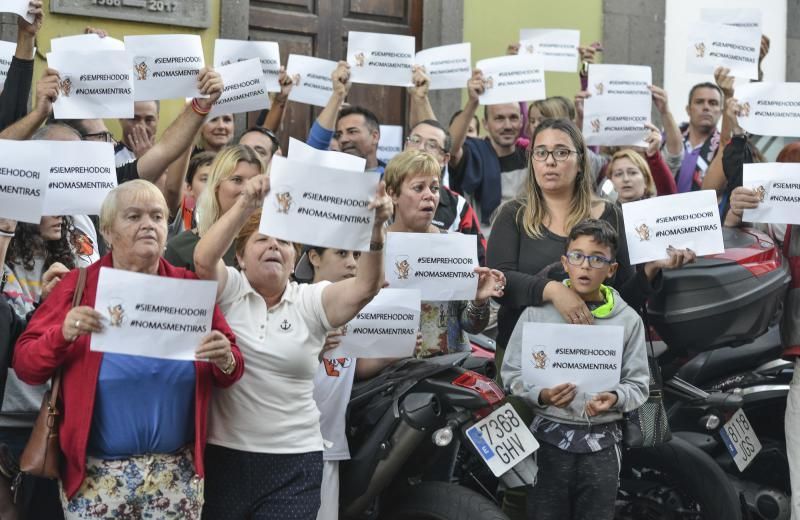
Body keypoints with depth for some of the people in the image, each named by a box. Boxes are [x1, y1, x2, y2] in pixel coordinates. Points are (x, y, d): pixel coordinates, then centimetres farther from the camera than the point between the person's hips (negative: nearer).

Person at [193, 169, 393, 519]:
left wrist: (376, 228, -29)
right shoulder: (227, 290, 2)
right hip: (222, 453, -1)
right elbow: (203, 259, -18)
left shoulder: (311, 302, 4)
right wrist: (247, 204, -30)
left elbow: (364, 287, -12)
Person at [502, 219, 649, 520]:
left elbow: (638, 384, 2)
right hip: (550, 438, -1)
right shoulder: (538, 312, -2)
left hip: (602, 444, 1)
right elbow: (513, 372, 0)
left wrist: (614, 398, -19)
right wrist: (541, 395, -18)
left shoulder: (628, 320, 1)